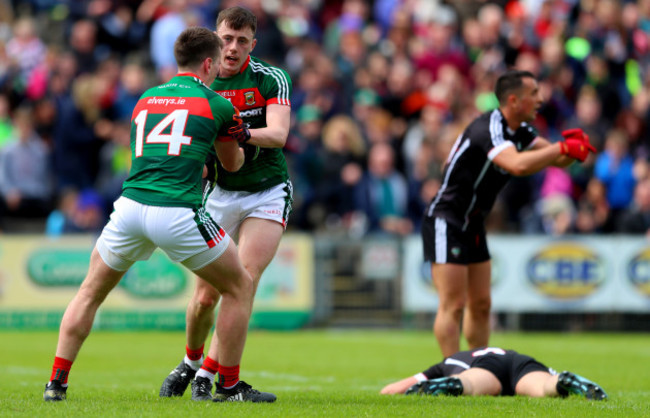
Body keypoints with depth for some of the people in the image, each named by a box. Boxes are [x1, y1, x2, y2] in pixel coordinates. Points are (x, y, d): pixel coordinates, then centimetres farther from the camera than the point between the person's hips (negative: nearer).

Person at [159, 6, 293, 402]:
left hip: (268, 193, -2)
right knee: (206, 294, -1)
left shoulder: (272, 79, -9)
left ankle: (208, 374, -7)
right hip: (221, 194, 2)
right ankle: (190, 362, 26)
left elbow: (278, 134, -22)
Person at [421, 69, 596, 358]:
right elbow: (517, 164, -42)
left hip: (472, 224, 10)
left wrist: (573, 149, -16)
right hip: (445, 222, -10)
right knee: (453, 305, -11)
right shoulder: (488, 128, -25)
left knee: (481, 305, 11)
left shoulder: (519, 130, 5)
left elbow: (556, 159, 7)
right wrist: (563, 148, -33)